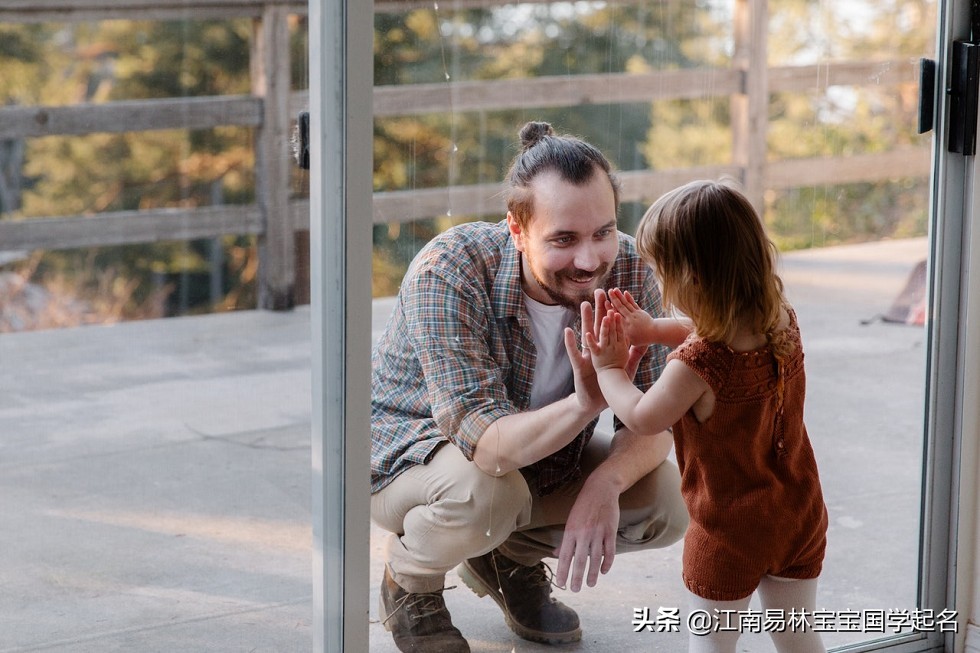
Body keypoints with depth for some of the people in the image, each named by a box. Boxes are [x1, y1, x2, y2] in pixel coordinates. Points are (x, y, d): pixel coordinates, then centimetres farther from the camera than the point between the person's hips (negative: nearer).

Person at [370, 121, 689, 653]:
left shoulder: (627, 271, -20)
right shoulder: (448, 272, -34)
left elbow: (652, 421, -17)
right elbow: (485, 443, -41)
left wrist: (606, 481, -38)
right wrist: (584, 405, -58)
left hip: (542, 454, 5)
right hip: (407, 447, -5)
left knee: (666, 500, -15)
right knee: (486, 490, -37)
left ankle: (510, 558, 12)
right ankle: (408, 581, -1)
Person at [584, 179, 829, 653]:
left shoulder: (695, 366, -29)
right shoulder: (783, 325, -9)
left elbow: (642, 418, -10)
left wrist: (610, 370, 6)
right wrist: (652, 330, 7)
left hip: (730, 535, -6)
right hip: (802, 520, 6)